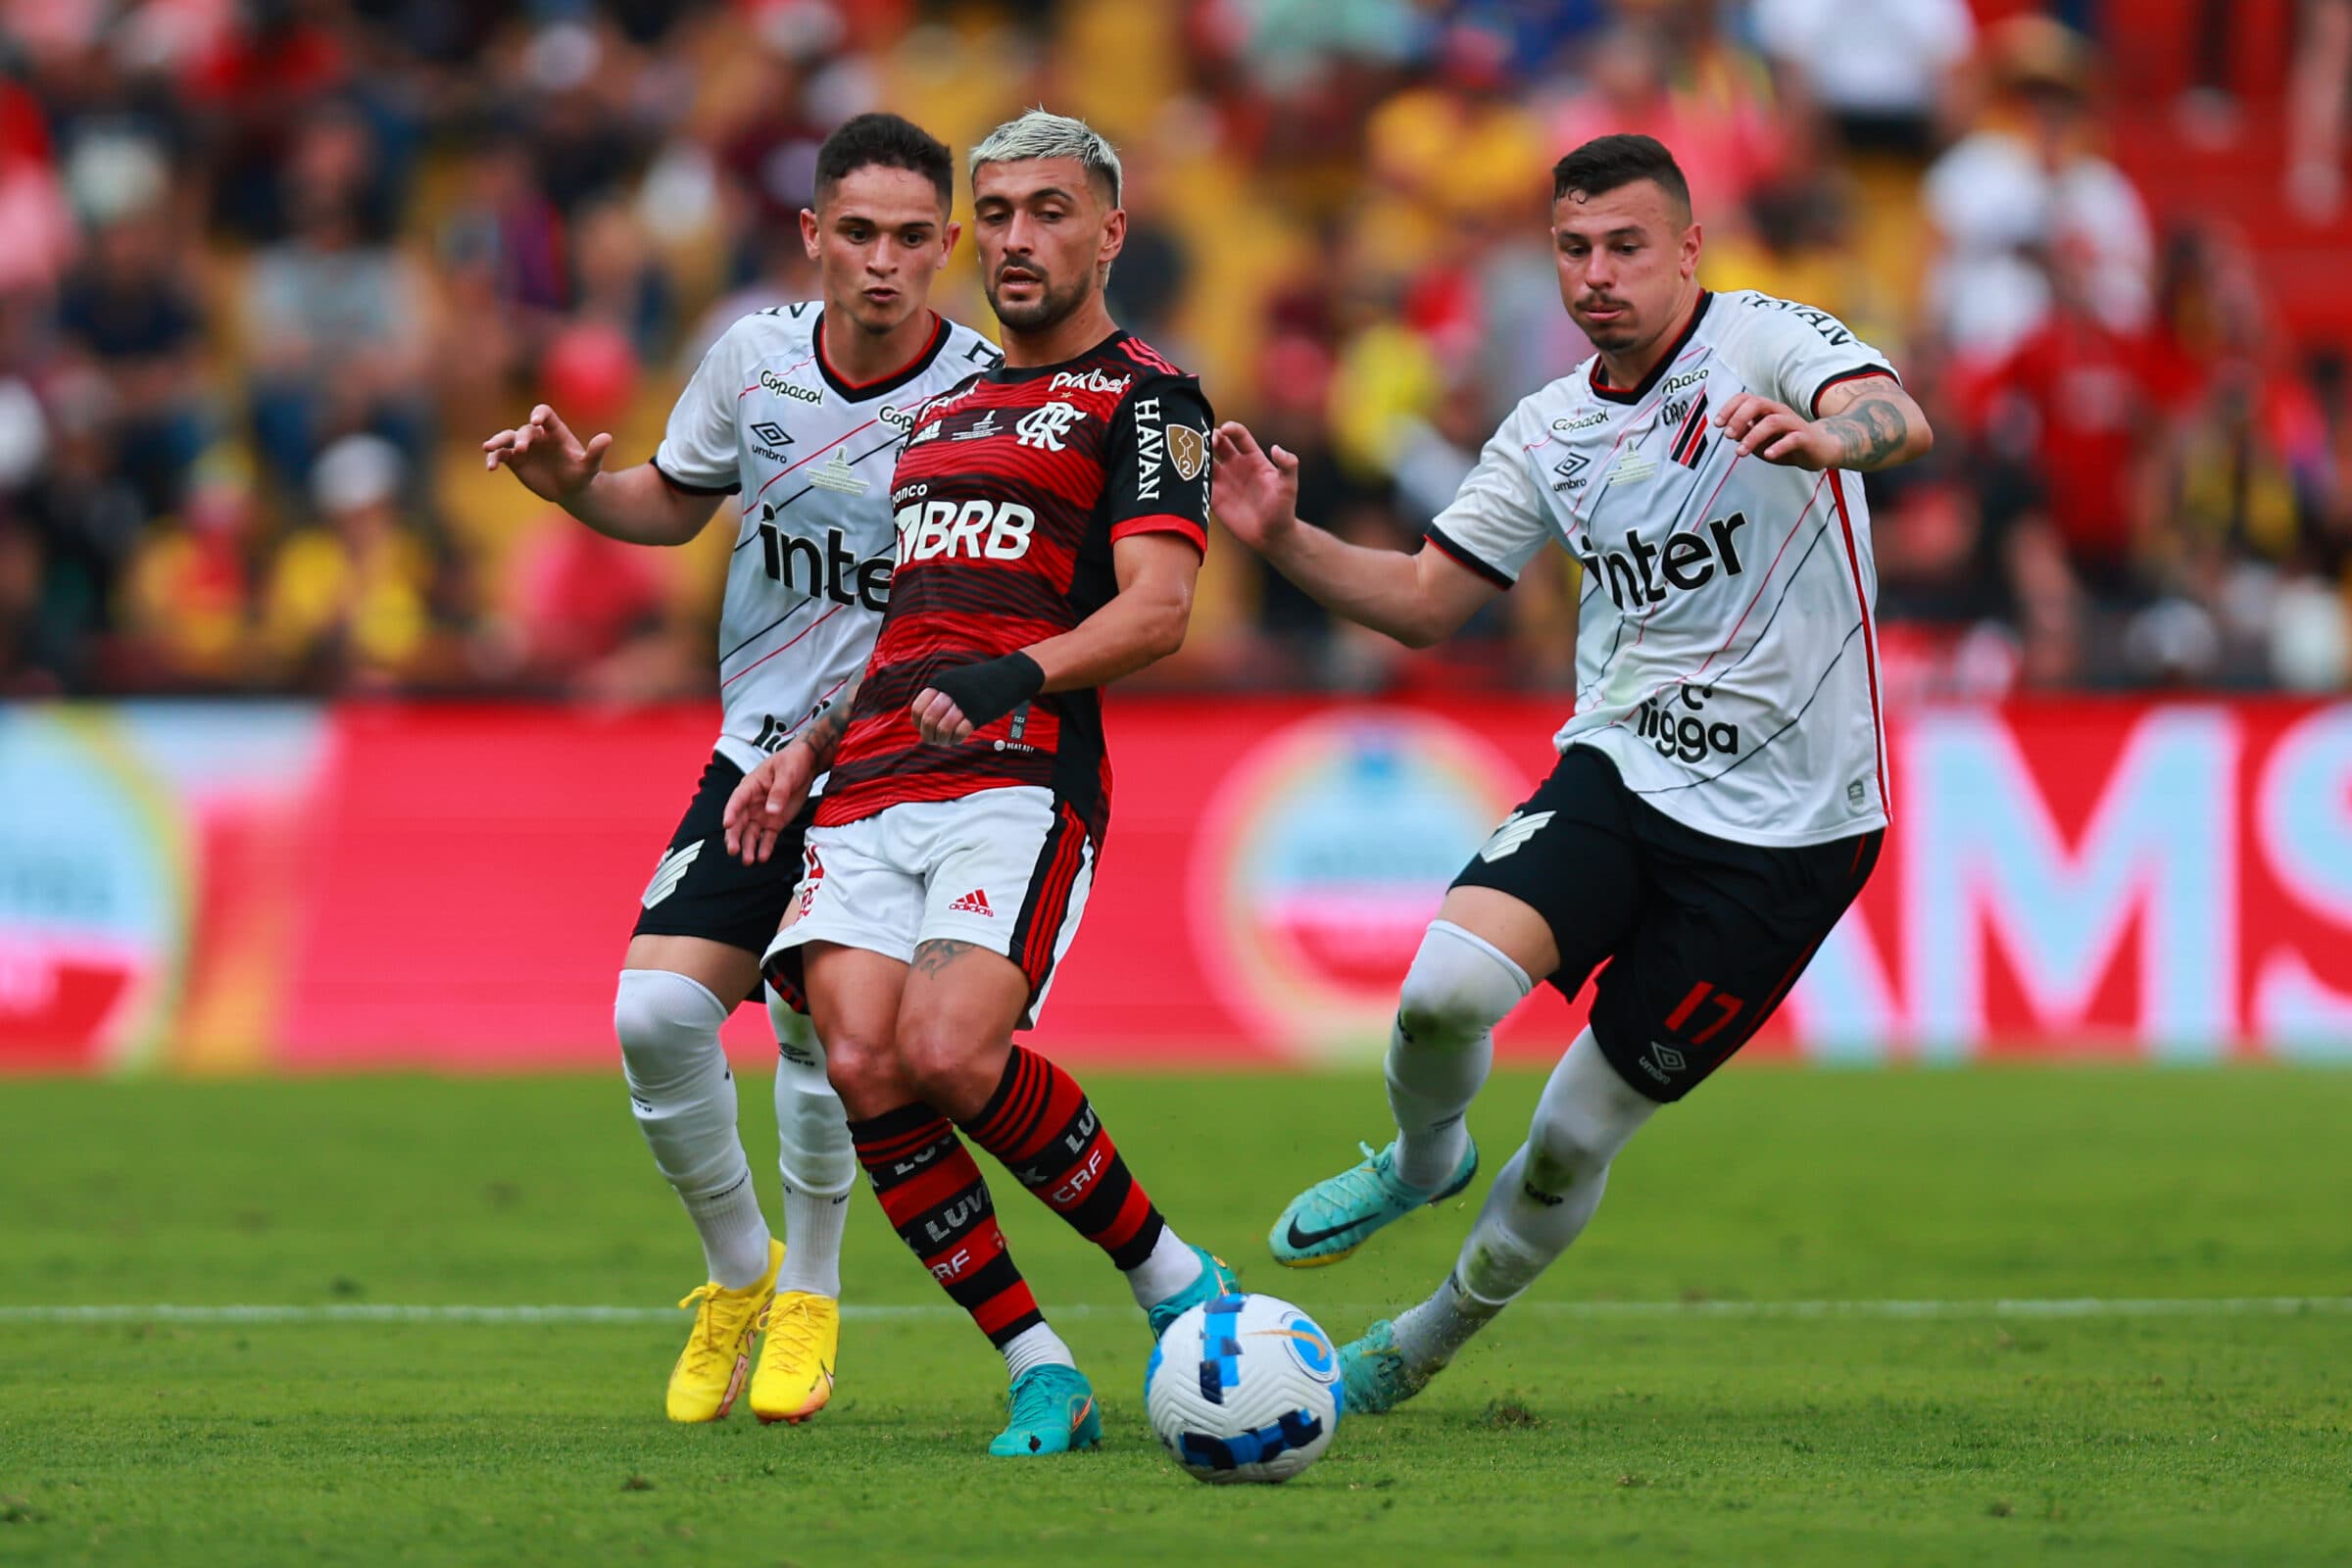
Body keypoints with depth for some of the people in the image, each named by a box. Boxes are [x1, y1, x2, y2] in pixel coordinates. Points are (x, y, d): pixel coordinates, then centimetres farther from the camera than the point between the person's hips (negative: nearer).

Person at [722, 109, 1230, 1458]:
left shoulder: (1144, 399, 3)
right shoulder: (945, 406, 27)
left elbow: (1157, 610, -10)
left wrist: (1017, 676, -26)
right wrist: (801, 756, 23)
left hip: (1020, 779, -7)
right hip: (874, 786, 7)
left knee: (950, 1053, -25)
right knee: (864, 1065, -14)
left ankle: (1171, 1273, -3)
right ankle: (1042, 1374, -6)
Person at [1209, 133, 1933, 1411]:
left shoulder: (1765, 341, -9)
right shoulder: (1550, 431, 9)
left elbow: (1901, 422, -30)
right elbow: (1425, 600, 14)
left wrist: (1824, 437, -54)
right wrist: (1284, 541, -4)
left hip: (1783, 825, -4)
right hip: (1616, 772, 4)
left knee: (1575, 1140, 1)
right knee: (1448, 983, -24)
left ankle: (1420, 1350, 26)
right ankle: (1422, 1158, 9)